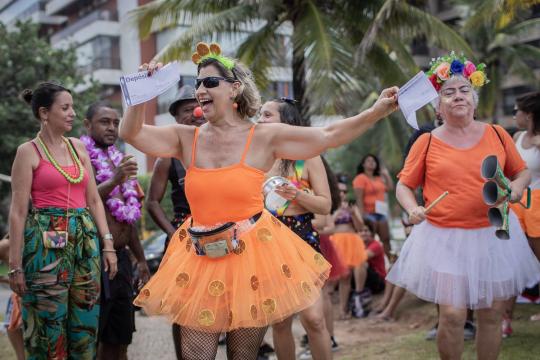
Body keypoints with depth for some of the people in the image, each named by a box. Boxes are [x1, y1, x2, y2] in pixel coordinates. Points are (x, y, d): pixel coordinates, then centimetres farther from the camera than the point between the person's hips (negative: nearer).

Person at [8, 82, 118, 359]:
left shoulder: (78, 147, 12)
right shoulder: (28, 151, -3)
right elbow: (18, 212, -6)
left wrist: (108, 244, 5)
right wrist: (15, 265, -10)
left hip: (85, 238, 5)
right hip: (47, 240, -5)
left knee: (85, 324, 8)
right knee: (49, 323, 2)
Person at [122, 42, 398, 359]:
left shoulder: (264, 137, -4)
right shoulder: (187, 139, 3)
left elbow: (329, 136, -5)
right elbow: (131, 133, -3)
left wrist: (376, 112, -13)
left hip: (253, 255, -2)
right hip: (201, 259, 2)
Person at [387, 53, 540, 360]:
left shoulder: (497, 134, 3)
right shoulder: (427, 142, -1)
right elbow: (404, 185, 4)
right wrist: (413, 209, -15)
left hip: (495, 235, 2)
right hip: (445, 239, -2)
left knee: (492, 313, 9)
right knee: (452, 315, -6)